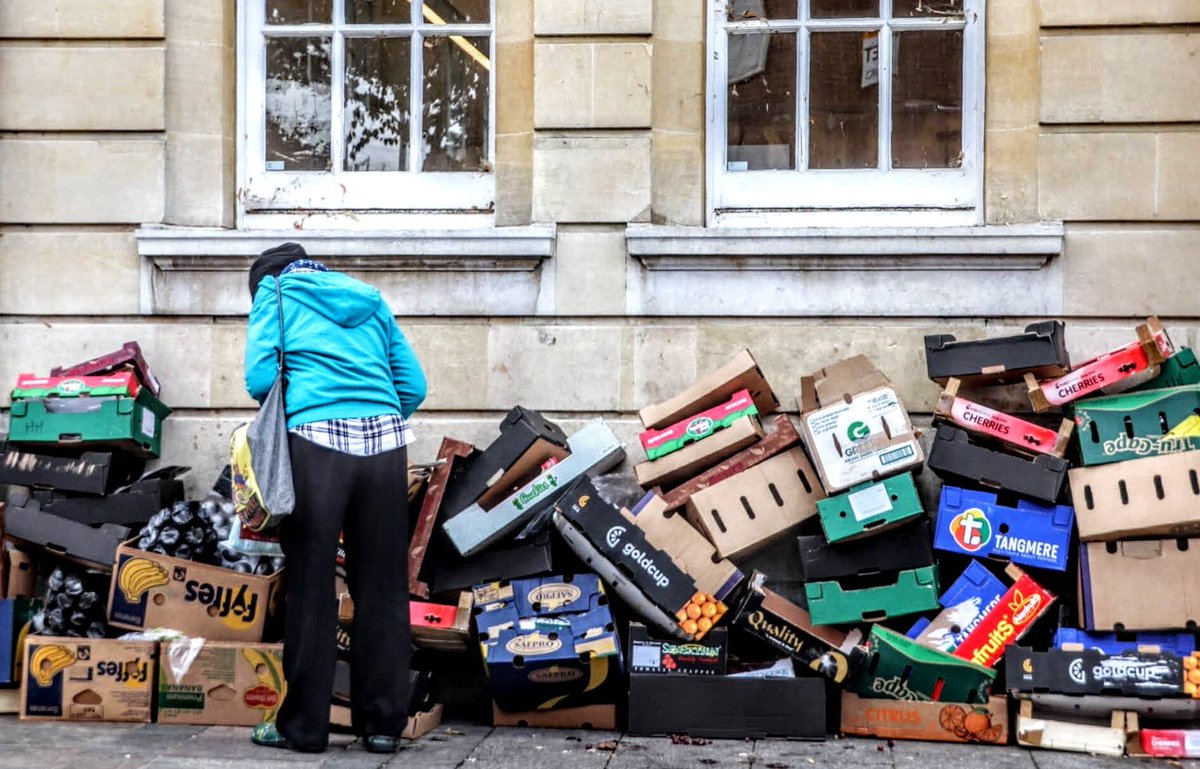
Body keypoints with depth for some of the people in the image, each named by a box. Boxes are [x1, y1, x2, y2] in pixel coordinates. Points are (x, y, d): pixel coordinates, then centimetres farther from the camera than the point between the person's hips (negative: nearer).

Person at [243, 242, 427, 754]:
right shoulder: (369, 300, 27)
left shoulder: (275, 291, 17)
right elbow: (413, 385, 18)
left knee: (311, 587, 4)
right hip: (385, 442, 3)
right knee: (382, 587, 8)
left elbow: (260, 377, 2)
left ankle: (304, 727, 11)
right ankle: (384, 723, 13)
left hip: (316, 442, -3)